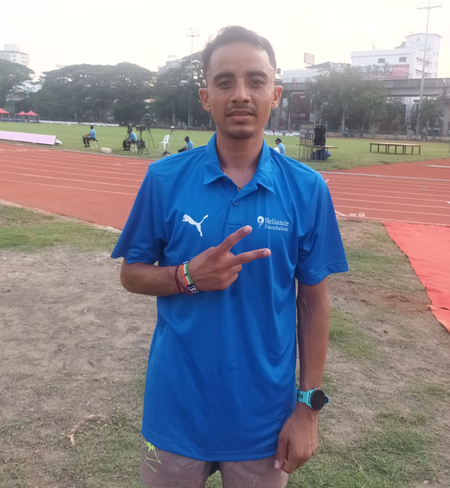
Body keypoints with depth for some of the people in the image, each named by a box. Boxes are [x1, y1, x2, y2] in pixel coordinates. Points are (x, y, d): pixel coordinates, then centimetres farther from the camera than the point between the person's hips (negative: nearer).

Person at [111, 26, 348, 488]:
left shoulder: (307, 188, -8)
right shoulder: (165, 178, -8)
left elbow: (313, 299, -2)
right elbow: (131, 274, 1)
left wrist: (309, 404, -2)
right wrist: (188, 276, -19)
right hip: (176, 412, 1)